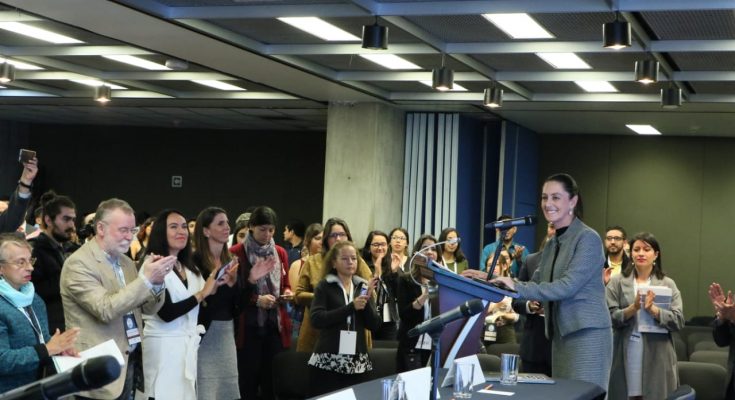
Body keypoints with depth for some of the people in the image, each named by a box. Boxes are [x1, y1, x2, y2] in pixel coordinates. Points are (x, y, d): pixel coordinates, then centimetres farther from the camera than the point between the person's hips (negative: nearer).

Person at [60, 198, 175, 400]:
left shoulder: (125, 262, 12)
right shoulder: (78, 263, -12)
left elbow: (149, 308, 12)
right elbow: (105, 309, -23)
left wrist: (157, 281, -8)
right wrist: (146, 279, -24)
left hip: (130, 361, 7)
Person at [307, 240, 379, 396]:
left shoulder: (362, 287, 11)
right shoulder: (325, 286, 0)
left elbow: (374, 325, 6)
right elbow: (317, 319, -13)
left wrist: (367, 300, -10)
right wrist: (351, 307, -17)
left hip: (356, 363, 3)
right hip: (327, 360, -3)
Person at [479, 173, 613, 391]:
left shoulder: (588, 238, -11)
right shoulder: (552, 244, 16)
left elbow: (568, 285, -21)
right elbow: (537, 283, 14)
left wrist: (518, 288, -25)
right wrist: (495, 282, 2)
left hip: (587, 334, -8)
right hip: (561, 335, 9)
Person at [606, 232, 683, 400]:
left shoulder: (668, 284, 6)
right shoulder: (617, 282, 4)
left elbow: (678, 321, -2)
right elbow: (609, 317, -4)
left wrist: (652, 309, -16)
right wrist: (633, 308, -19)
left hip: (657, 357, 0)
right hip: (625, 357, 0)